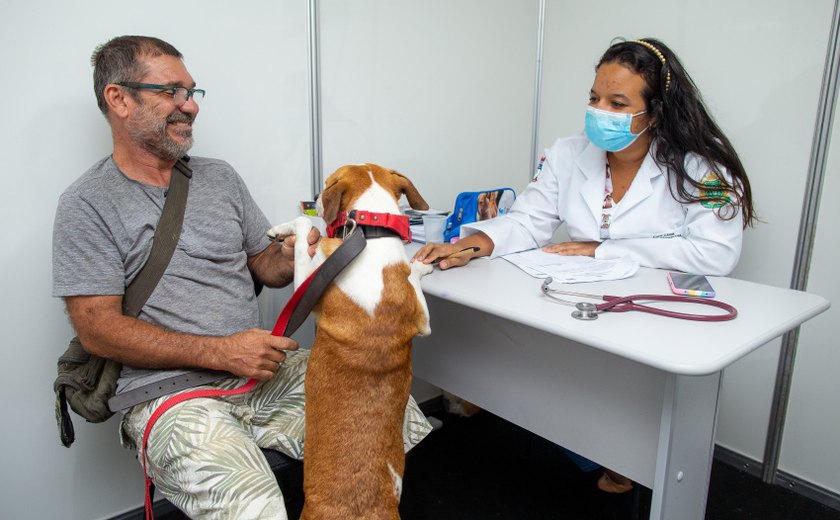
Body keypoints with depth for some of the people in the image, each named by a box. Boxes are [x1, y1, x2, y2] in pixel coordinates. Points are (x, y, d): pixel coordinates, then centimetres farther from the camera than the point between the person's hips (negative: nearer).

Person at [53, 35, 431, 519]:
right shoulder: (87, 204, -1)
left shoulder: (220, 176, 14)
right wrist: (221, 352, -17)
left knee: (407, 423, -12)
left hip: (266, 366, 5)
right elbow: (97, 328, -8)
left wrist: (291, 260, -8)